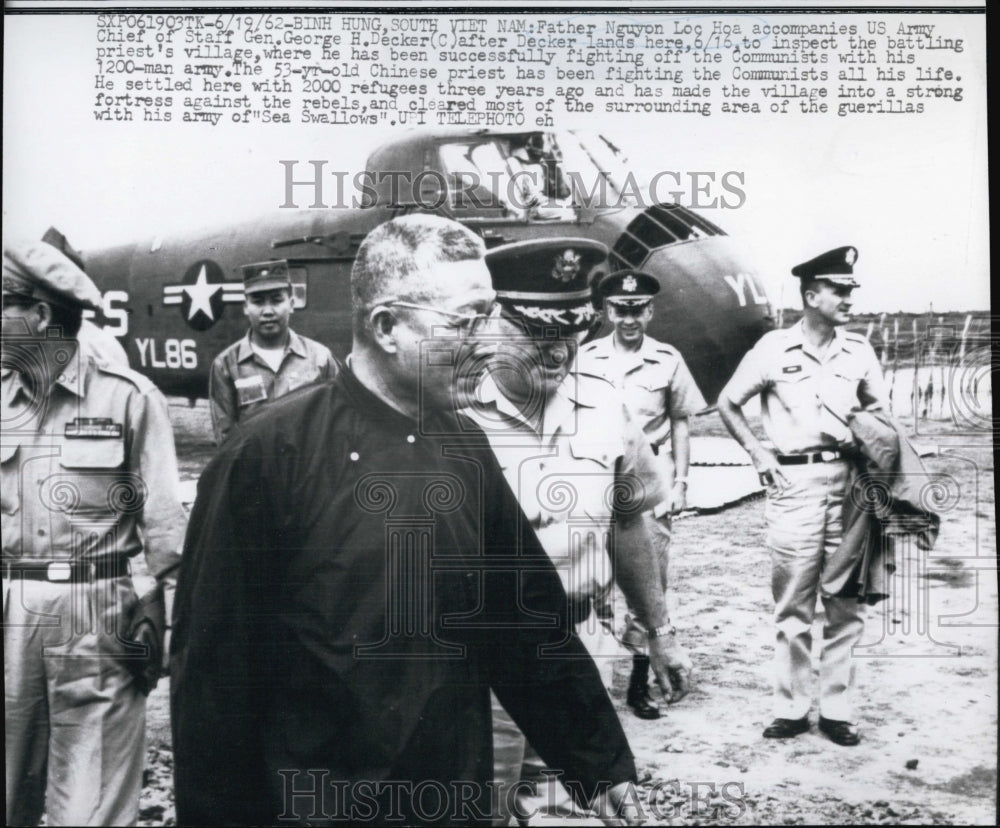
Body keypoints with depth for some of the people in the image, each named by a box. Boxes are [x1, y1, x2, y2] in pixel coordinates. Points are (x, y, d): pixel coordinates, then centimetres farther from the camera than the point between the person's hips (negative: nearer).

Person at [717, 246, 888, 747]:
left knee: (845, 603, 6)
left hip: (847, 480, 3)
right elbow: (727, 404, 8)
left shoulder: (858, 351, 8)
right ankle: (791, 709, 15)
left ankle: (837, 709, 17)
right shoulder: (774, 348, 0)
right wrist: (758, 453, 0)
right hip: (794, 483, -3)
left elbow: (878, 408, 20)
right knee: (793, 606, 3)